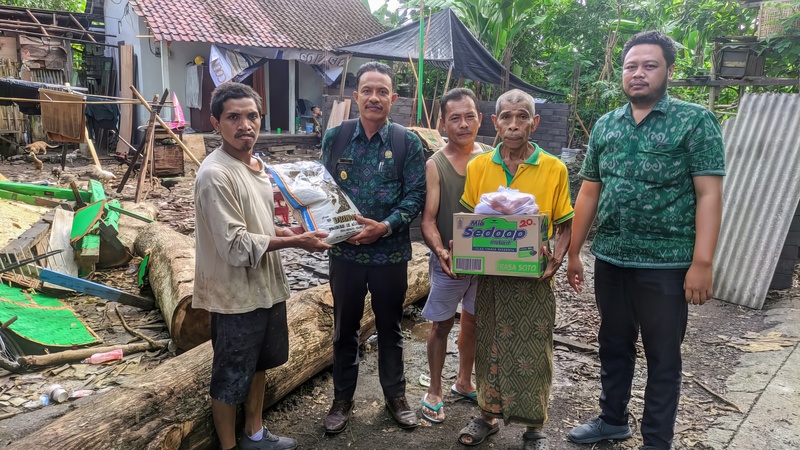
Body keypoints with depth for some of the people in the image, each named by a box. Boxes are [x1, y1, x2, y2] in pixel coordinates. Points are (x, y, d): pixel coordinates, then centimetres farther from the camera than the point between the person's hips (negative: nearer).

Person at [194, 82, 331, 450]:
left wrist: (289, 231, 0)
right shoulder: (216, 174, -21)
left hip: (266, 286, 9)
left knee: (258, 365, 24)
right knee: (231, 377, 9)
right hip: (236, 295, -9)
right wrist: (294, 242, -21)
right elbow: (235, 246, -24)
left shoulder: (256, 165, 7)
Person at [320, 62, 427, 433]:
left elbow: (416, 194, -6)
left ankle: (395, 395, 35)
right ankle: (342, 399, 32)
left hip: (391, 252, -1)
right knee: (344, 328, 14)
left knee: (389, 327, 15)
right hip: (344, 250, 1)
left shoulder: (408, 142, -4)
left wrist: (385, 227, -20)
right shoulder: (334, 138, 0)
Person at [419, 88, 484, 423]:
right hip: (449, 261, -3)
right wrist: (441, 252, -30)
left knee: (473, 321, 17)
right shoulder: (435, 165, -9)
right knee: (441, 325, 8)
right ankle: (434, 391, 27)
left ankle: (464, 382, 38)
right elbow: (427, 220, -13)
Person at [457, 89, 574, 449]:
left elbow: (564, 226, 1)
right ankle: (488, 414, 34)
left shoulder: (554, 169, -5)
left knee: (532, 351, 7)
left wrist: (557, 258, -16)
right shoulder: (478, 167, 1)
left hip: (533, 277, -2)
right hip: (490, 274, 2)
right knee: (489, 347, 14)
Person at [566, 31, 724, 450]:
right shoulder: (604, 127, 8)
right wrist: (574, 252, 10)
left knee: (663, 356, 9)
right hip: (609, 260, 5)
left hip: (665, 264, -4)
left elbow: (709, 196, -10)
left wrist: (701, 263, -16)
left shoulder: (695, 121, -5)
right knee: (613, 345, 18)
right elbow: (589, 193, 11)